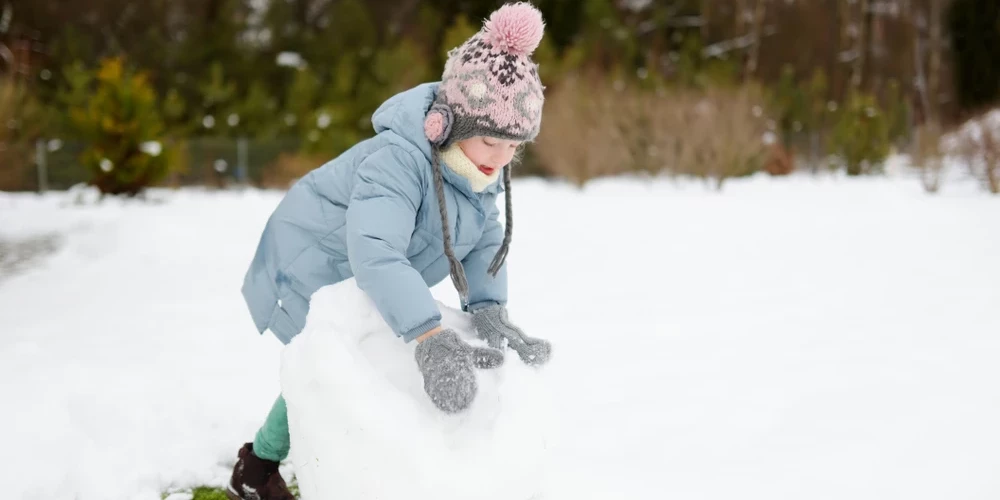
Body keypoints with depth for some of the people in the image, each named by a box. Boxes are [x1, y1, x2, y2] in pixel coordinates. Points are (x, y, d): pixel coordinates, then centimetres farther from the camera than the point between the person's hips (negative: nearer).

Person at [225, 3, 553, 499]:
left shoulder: (482, 169, -11)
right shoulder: (397, 161, -40)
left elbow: (486, 242, -13)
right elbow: (374, 250, -53)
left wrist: (490, 309, -34)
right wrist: (430, 338, -65)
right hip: (313, 270, -8)